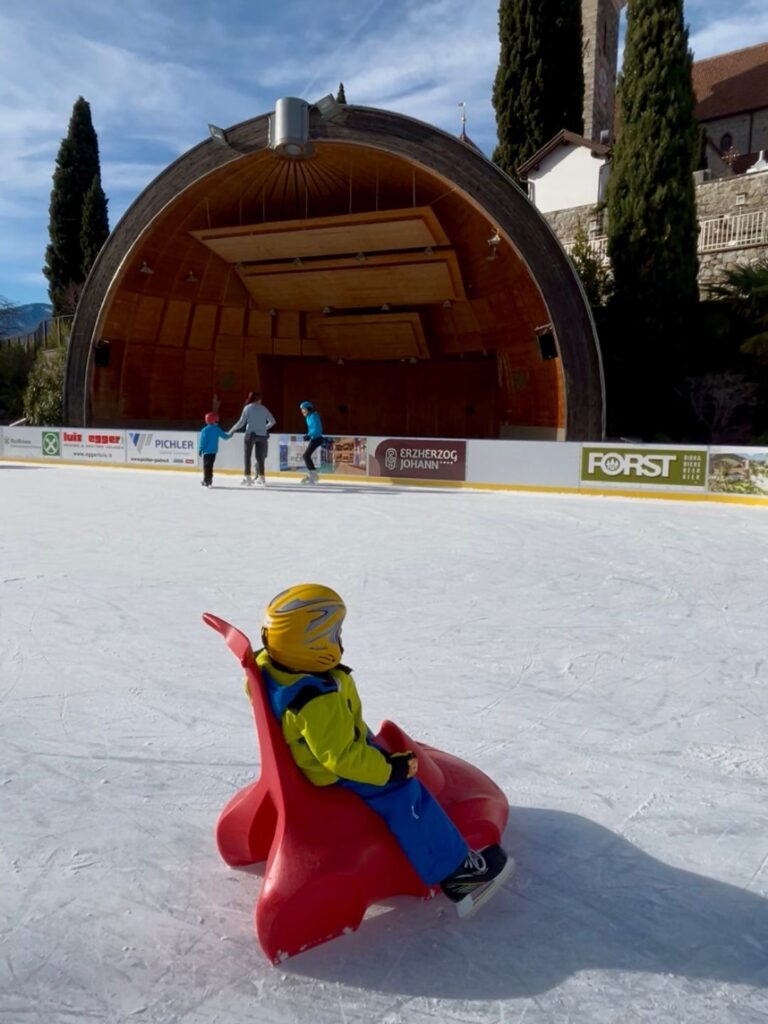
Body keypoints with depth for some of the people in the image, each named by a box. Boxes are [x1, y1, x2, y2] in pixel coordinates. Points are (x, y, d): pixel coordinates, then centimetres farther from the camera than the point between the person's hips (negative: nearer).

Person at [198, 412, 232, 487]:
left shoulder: (205, 430, -11)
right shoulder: (217, 429, -1)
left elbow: (203, 441, -12)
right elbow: (225, 436, 9)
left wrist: (200, 449, -4)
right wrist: (230, 435, 30)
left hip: (207, 451, -4)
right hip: (214, 451, 4)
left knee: (206, 466, 0)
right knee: (210, 465, 14)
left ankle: (207, 480, -5)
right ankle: (209, 480, 21)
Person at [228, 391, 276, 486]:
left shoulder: (247, 407, 0)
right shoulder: (263, 408, 8)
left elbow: (242, 422, -5)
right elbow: (272, 421, 10)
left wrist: (232, 429, 8)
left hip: (251, 434, -3)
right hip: (262, 435, 3)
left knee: (247, 456, 4)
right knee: (260, 456, 10)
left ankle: (247, 477, -3)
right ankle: (261, 477, 10)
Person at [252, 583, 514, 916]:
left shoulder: (268, 665, -14)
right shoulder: (318, 702, -40)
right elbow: (340, 757, -34)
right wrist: (389, 768, -24)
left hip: (309, 754, 10)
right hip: (336, 776, -10)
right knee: (403, 797, -11)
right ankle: (453, 870, -2)